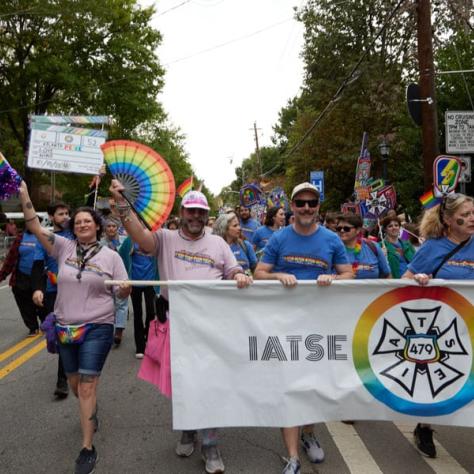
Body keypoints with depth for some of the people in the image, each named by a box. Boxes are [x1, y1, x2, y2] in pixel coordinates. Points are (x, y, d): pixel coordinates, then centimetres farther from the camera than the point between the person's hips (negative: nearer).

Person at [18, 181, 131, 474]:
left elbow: (122, 293, 0)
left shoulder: (111, 256, -3)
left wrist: (126, 288, -24)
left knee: (87, 385, -5)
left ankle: (88, 449, 7)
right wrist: (24, 195, -15)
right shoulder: (64, 247, 1)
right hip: (65, 327, 4)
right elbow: (35, 226, -5)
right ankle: (91, 413, 48)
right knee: (75, 383, 17)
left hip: (97, 328, -3)